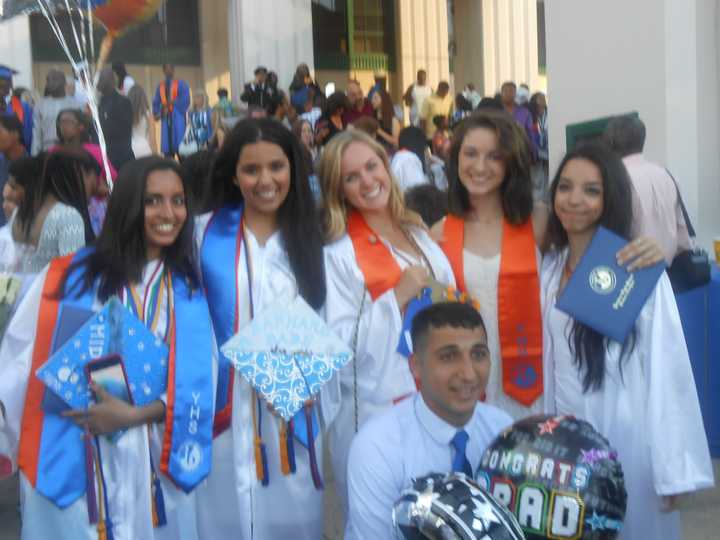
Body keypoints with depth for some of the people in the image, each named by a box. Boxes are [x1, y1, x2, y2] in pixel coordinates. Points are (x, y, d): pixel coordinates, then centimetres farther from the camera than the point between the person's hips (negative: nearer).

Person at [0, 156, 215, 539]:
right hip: (69, 467, -2)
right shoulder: (69, 276, -2)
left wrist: (134, 415, -16)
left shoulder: (189, 292, 5)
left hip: (152, 472, 2)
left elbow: (196, 383, -2)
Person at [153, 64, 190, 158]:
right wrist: (157, 114, -5)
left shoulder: (181, 84, 3)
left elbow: (185, 100, -7)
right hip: (165, 118, 4)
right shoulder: (160, 86, 14)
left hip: (177, 117, -4)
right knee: (166, 147, 0)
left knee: (180, 146, -9)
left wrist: (173, 103, -17)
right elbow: (156, 102, 12)